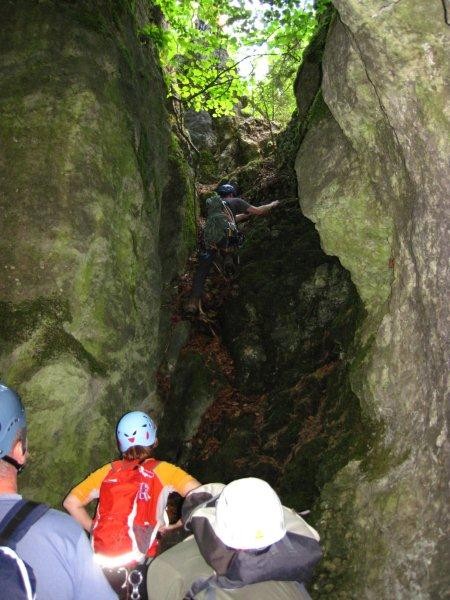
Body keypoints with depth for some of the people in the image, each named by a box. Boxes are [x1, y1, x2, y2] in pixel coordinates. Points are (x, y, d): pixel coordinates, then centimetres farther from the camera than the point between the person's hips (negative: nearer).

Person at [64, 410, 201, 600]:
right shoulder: (162, 470, 3)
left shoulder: (108, 471, 10)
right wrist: (177, 526, 4)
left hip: (100, 562, 3)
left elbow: (71, 503, 11)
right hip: (136, 564, -3)